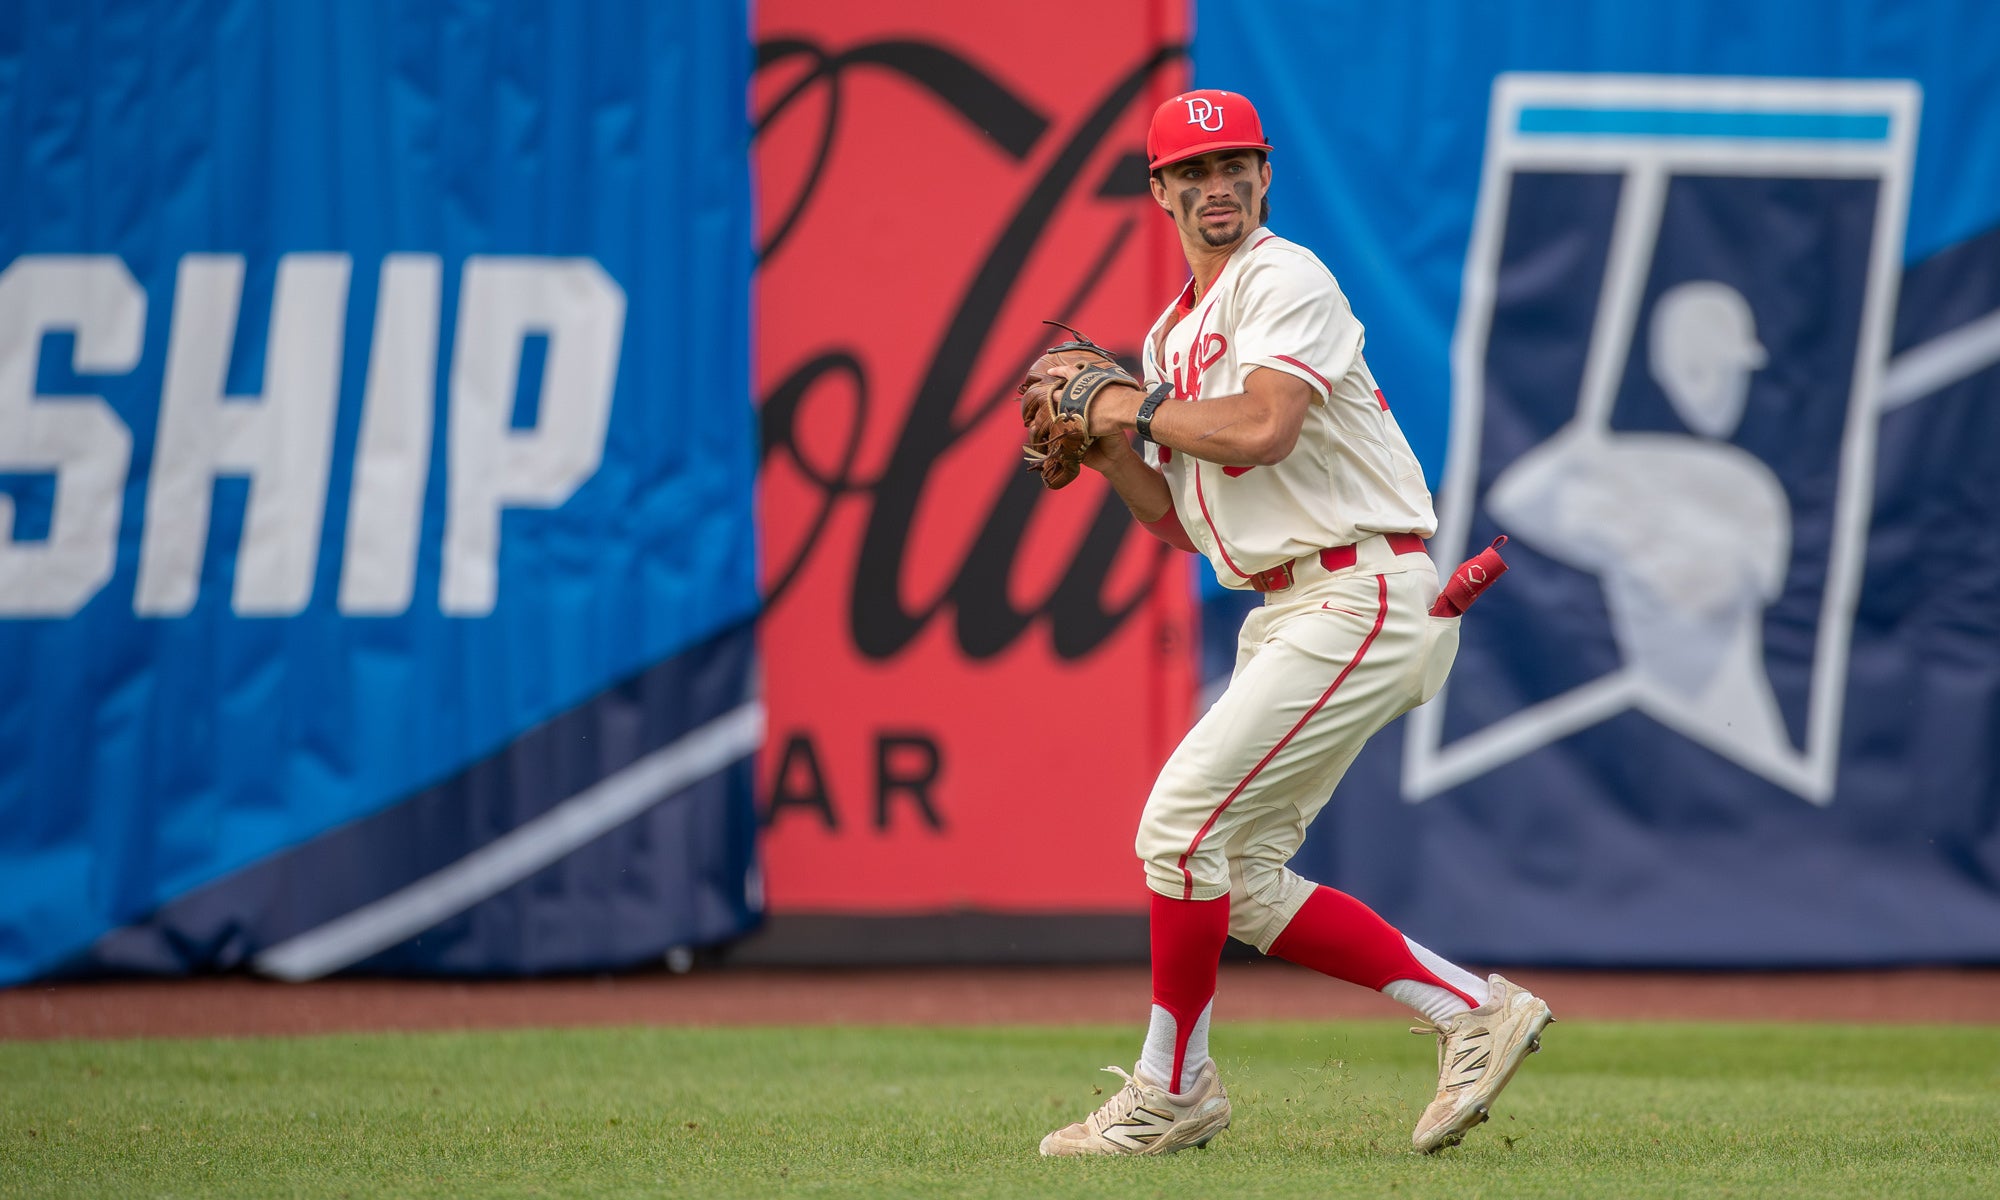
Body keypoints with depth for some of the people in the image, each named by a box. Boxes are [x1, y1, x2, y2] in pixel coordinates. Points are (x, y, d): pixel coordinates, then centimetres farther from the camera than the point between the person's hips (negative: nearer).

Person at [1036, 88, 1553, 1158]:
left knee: (1181, 825, -12)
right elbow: (1179, 520, 20)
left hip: (1361, 597, -10)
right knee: (1243, 886, 6)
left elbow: (1262, 430, -25)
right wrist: (1105, 444, 5)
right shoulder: (1173, 334, 19)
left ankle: (1170, 1092, 0)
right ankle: (1470, 1010, 12)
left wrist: (1140, 409, -10)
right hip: (1288, 615, 10)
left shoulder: (1284, 281, -9)